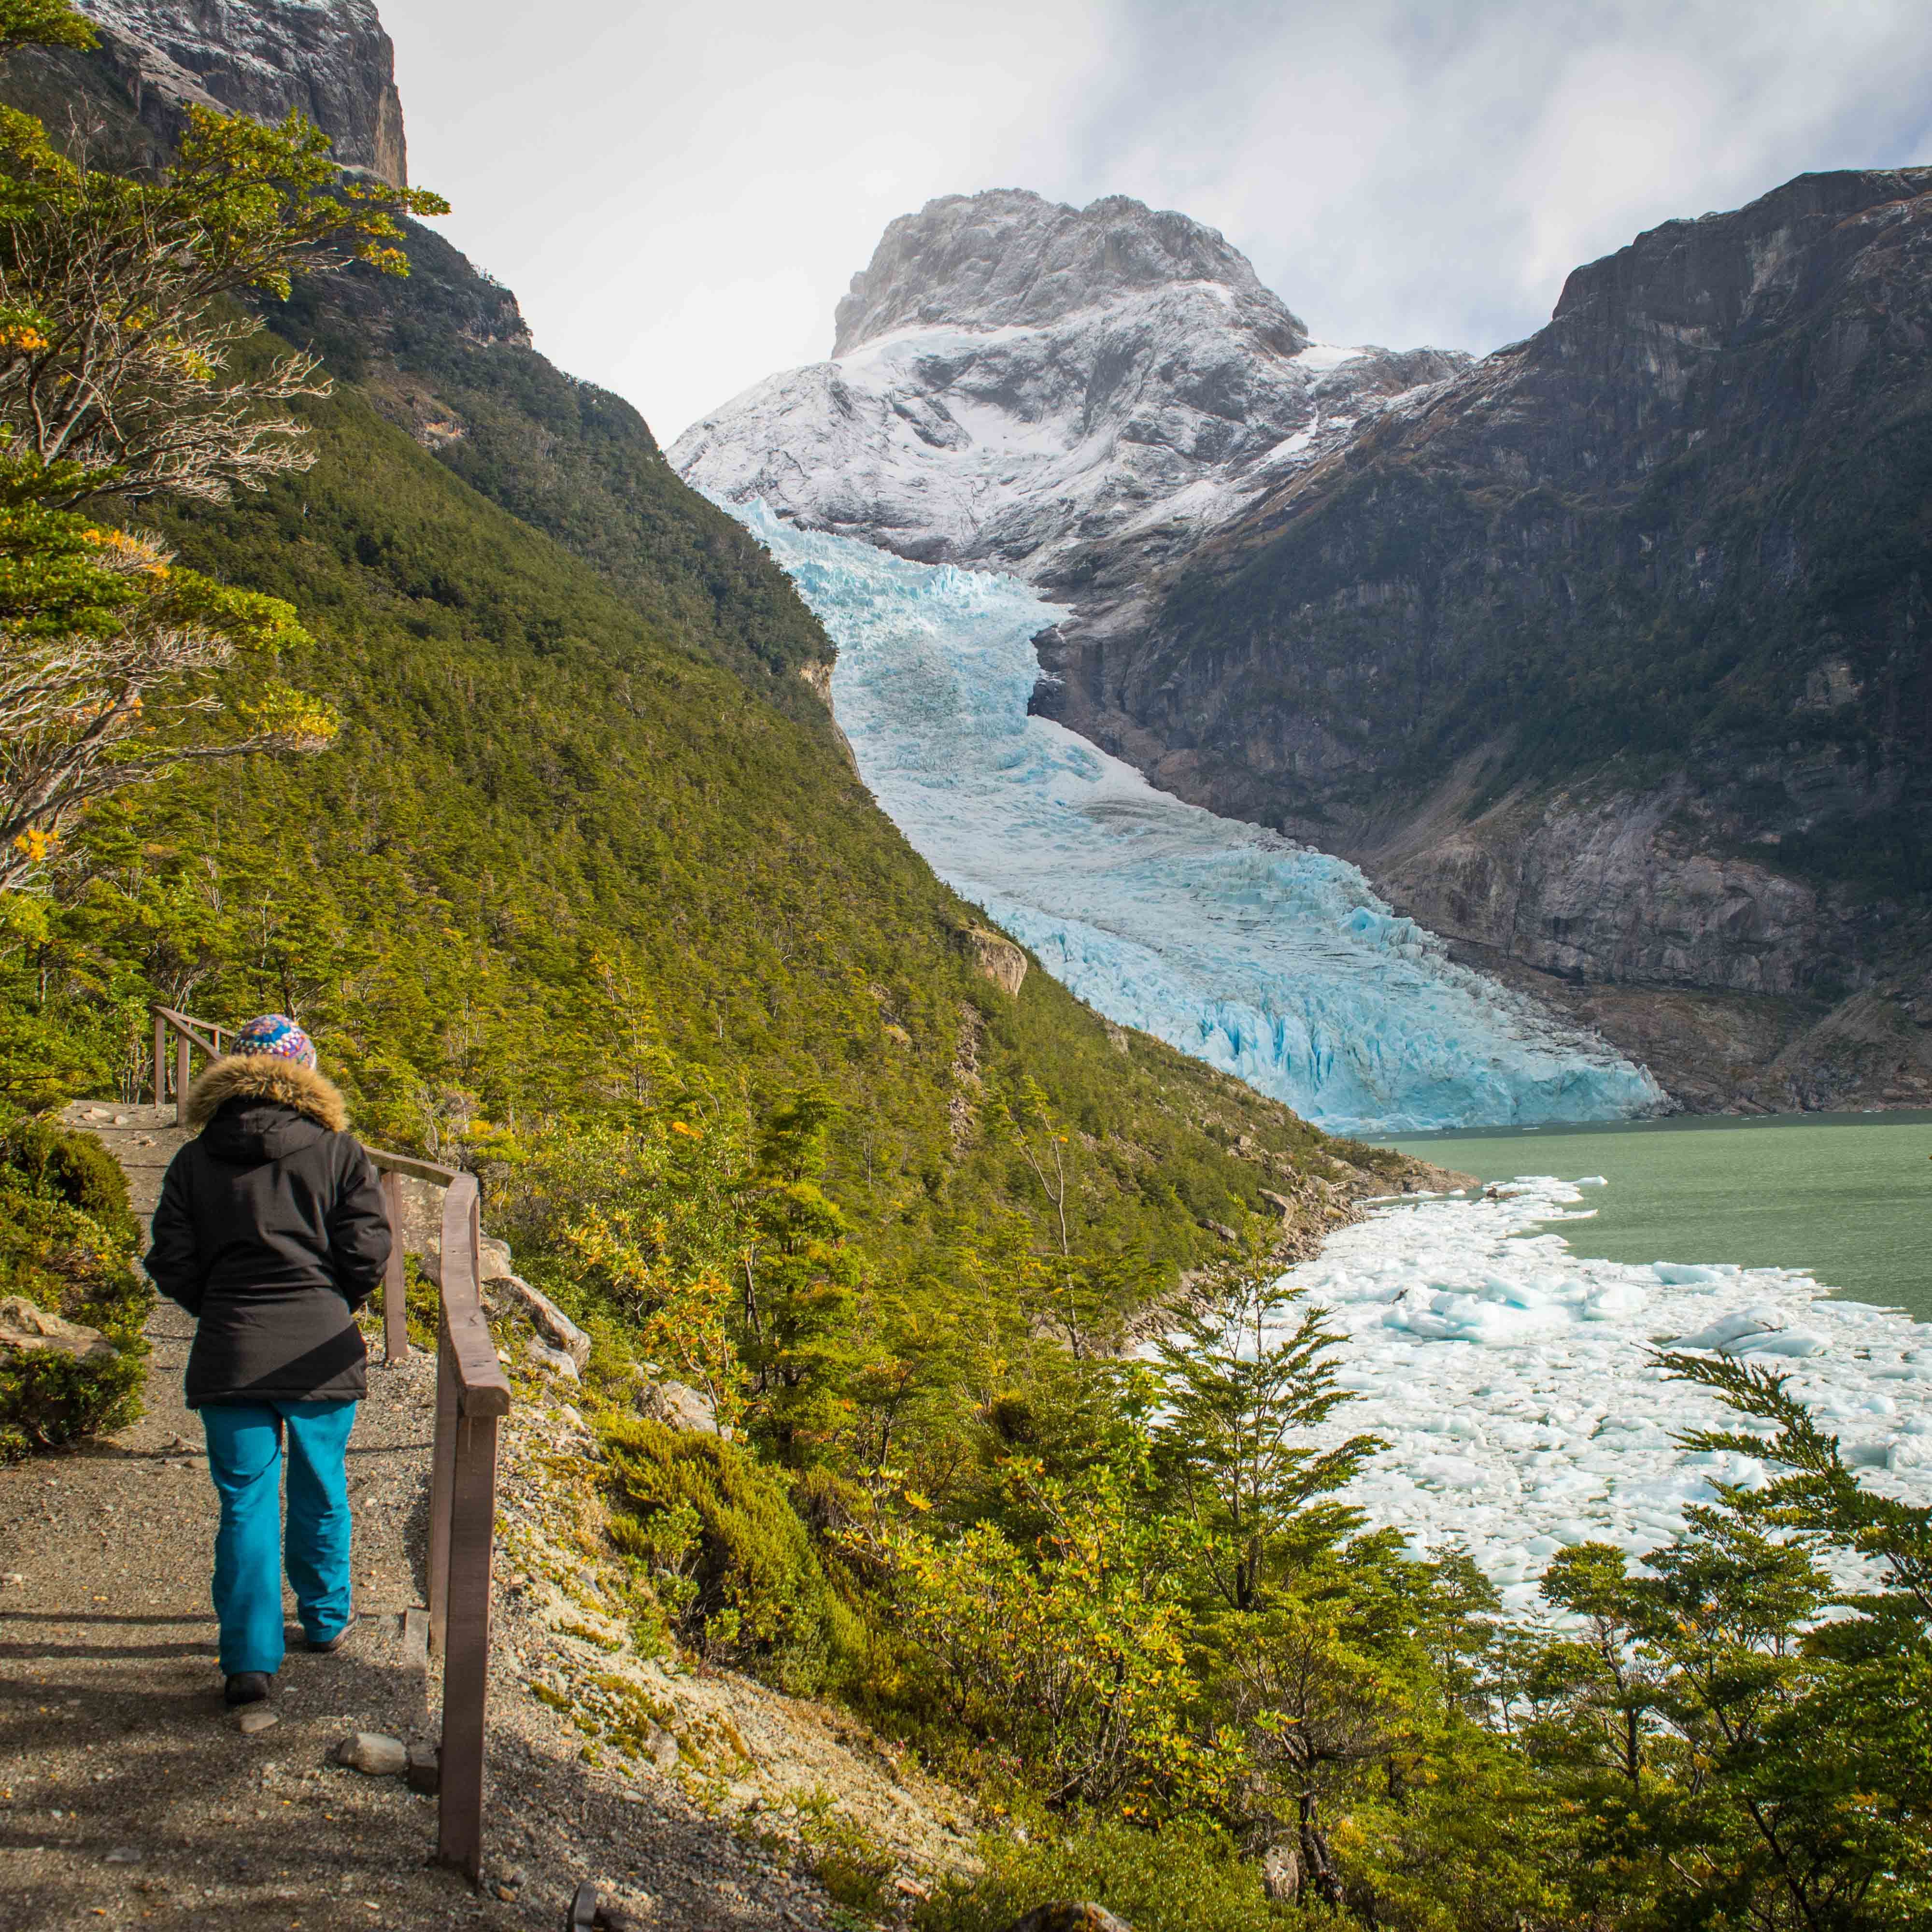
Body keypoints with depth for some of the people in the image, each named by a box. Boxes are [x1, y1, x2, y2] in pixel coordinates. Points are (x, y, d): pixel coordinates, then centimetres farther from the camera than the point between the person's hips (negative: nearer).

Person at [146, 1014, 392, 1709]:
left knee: (246, 1502, 5)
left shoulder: (195, 1160, 3)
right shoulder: (338, 1152, -2)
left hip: (229, 1356, 0)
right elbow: (367, 1253, -7)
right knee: (320, 1491, 17)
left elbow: (171, 1263, 1)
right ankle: (326, 1619, 33)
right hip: (321, 1349, 0)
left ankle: (251, 1659, 0)